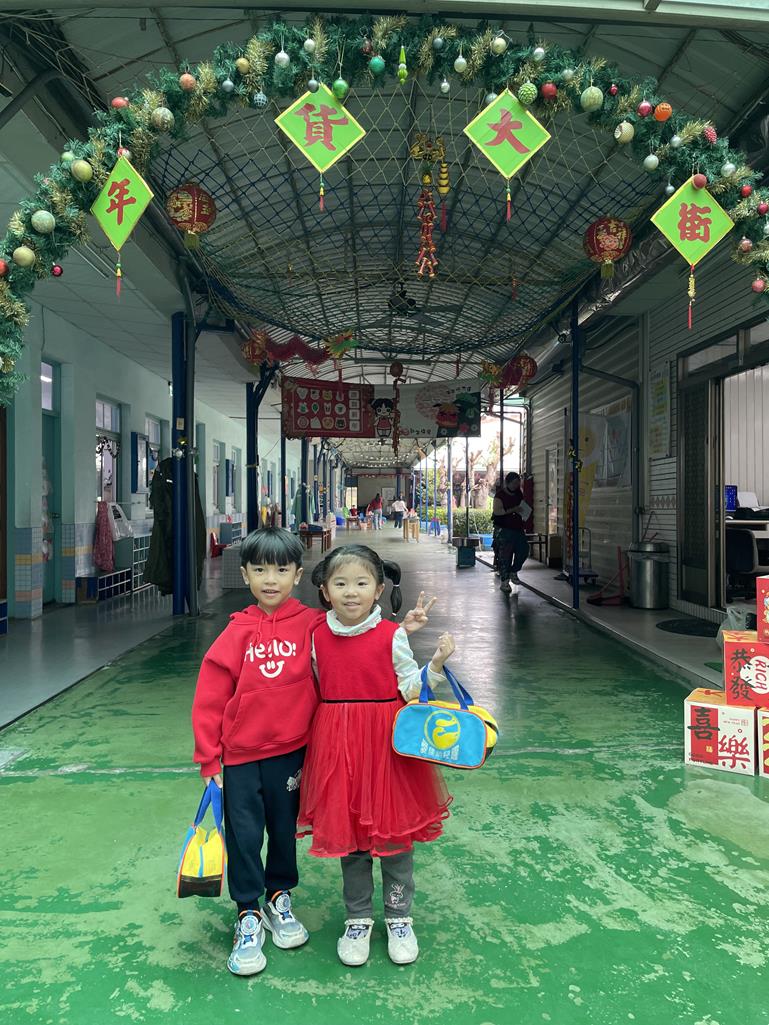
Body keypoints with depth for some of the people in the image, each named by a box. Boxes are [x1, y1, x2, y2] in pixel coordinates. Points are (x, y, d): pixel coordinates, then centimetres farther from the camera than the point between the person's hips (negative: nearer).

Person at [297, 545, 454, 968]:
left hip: (388, 745, -2)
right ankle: (358, 919, 34)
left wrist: (436, 664, -19)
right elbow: (313, 694, 10)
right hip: (338, 748, 2)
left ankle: (398, 918, 32)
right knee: (348, 835, 13)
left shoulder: (391, 636, -8)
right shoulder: (317, 638, 0)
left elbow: (411, 689, -4)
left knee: (396, 833, 10)